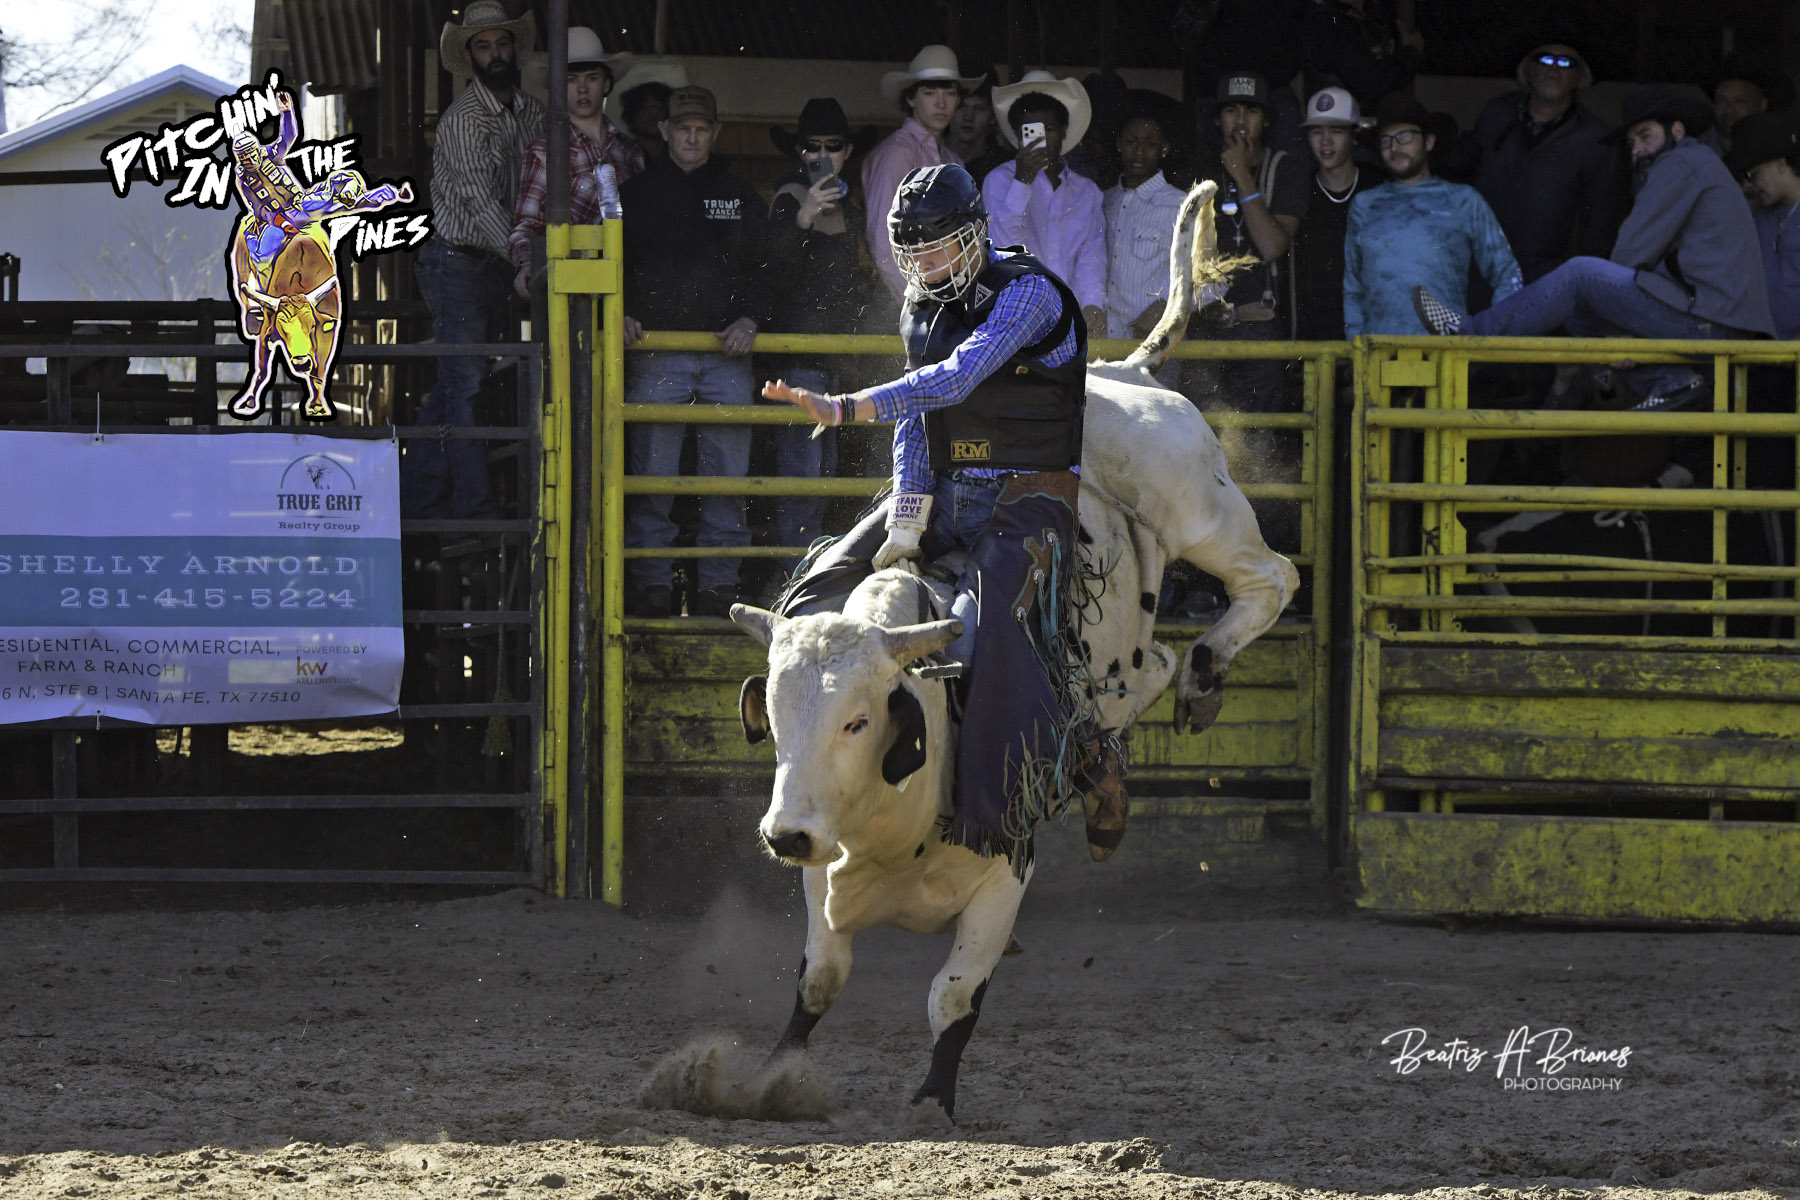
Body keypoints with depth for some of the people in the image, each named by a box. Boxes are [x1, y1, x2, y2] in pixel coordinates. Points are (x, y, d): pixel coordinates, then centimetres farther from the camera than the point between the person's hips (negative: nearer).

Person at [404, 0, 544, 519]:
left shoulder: (530, 113, 8)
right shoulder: (463, 120, -15)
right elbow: (480, 201, -23)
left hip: (496, 266, 7)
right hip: (457, 262, -7)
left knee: (454, 384, 9)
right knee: (466, 384, -10)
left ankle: (418, 496, 14)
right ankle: (474, 505, -12)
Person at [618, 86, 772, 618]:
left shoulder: (741, 199, 16)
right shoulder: (637, 195, 11)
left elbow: (761, 269, 14)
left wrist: (749, 319, -4)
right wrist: (619, 315, -9)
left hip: (727, 355, 2)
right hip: (656, 357, -2)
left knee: (728, 476, -1)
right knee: (651, 474, -6)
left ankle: (718, 586, 4)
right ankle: (650, 587, -2)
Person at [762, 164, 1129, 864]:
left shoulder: (1028, 293, -14)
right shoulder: (921, 307, 10)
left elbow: (957, 378, -28)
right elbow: (914, 423, 8)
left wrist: (848, 409, -36)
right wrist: (907, 522, -7)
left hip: (1026, 498, -7)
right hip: (943, 492, 7)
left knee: (1004, 636, -32)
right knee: (812, 601, -4)